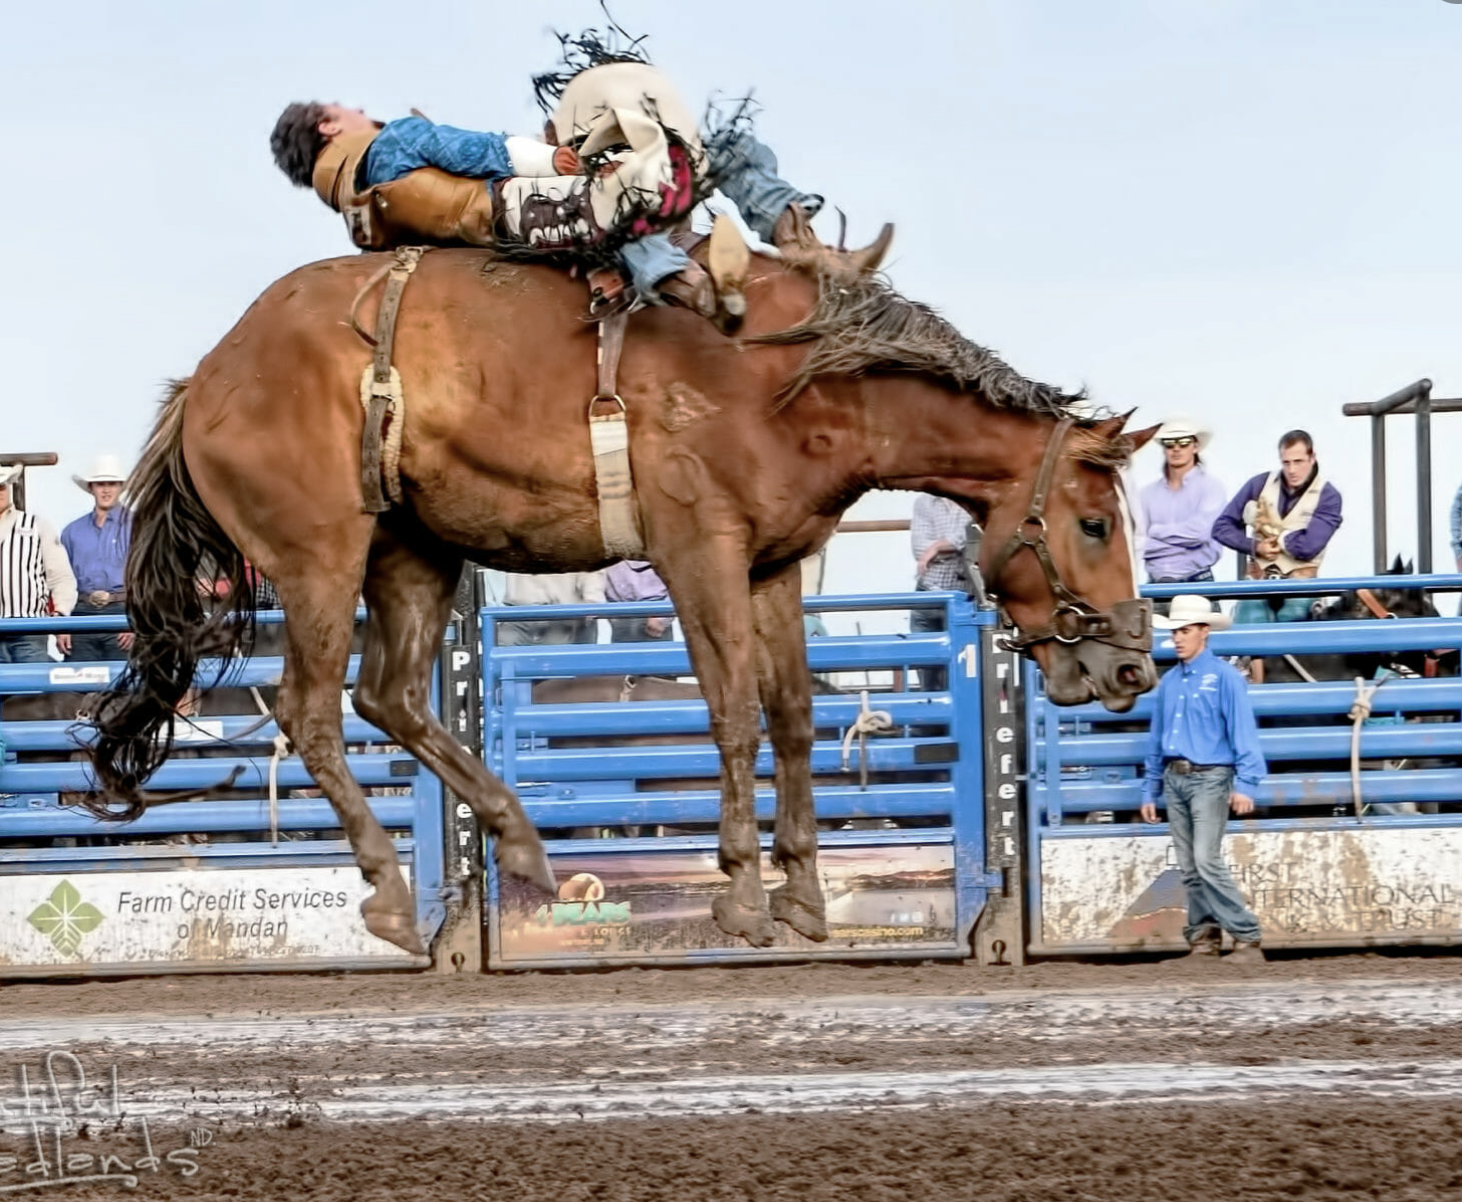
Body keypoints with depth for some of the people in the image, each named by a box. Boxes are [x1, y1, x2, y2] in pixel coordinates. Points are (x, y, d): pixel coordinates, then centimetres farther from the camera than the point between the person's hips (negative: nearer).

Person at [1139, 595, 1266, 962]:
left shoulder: (1224, 676, -5)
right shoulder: (1168, 682, 14)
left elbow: (1243, 732, -9)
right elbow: (1157, 738, 20)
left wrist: (1245, 784, -17)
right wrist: (1150, 790, 19)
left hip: (1209, 779, -7)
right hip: (1174, 780, 7)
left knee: (1207, 862, -15)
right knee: (1188, 869, 6)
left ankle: (1247, 938, -12)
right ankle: (1203, 938, 11)